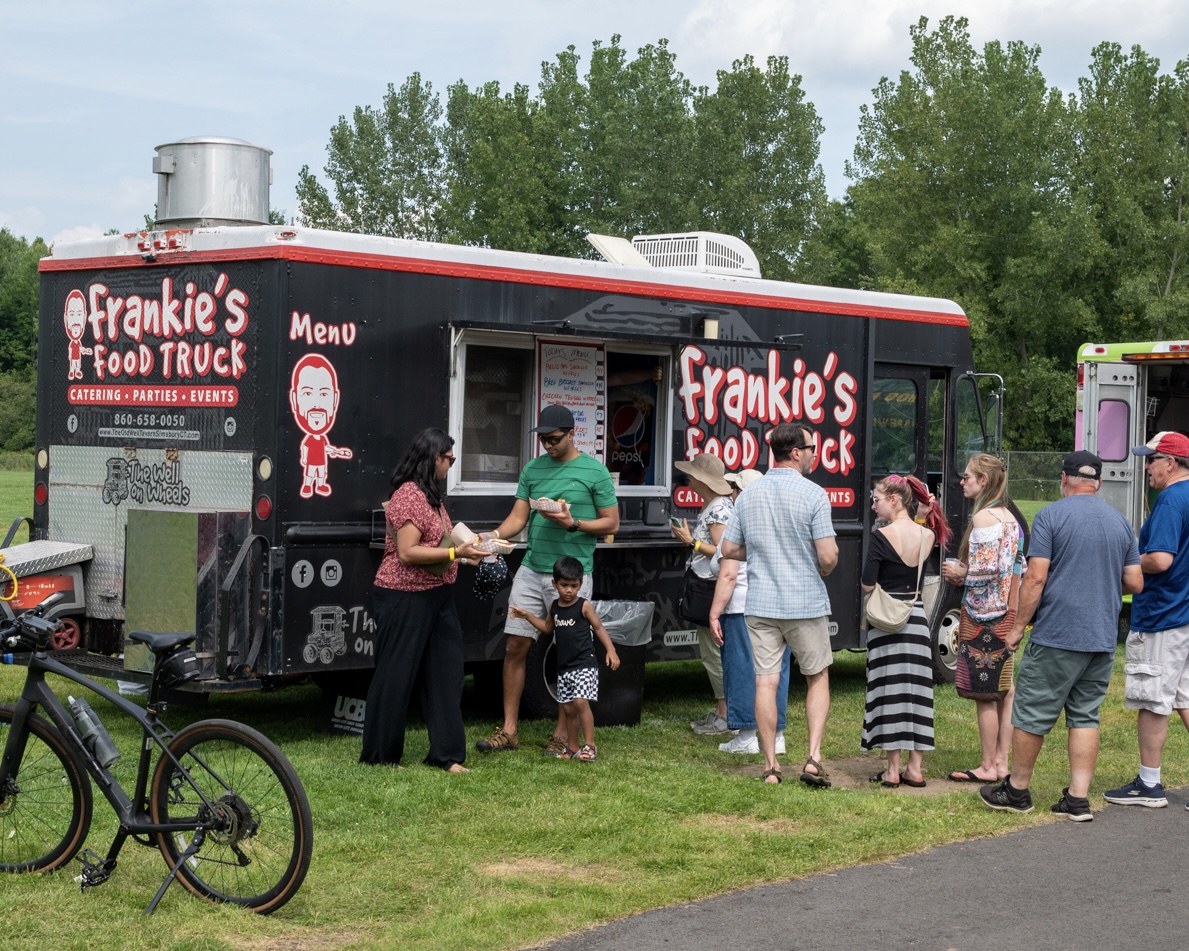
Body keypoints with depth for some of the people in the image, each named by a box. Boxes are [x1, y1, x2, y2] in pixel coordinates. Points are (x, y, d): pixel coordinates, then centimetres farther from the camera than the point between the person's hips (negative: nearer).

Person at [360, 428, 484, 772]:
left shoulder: (431, 495, 15)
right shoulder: (409, 495, -16)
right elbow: (406, 553, -22)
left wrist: (467, 544, 16)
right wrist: (456, 553, -23)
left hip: (435, 596, 10)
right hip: (404, 598, -10)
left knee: (446, 673, 7)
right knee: (395, 676, 1)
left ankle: (446, 754, 12)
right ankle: (379, 755, 12)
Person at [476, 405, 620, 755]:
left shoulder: (594, 471, -2)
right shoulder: (533, 469, 11)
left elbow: (611, 524, 0)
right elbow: (518, 516, 8)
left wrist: (573, 523, -15)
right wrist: (493, 536, -12)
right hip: (532, 569, 4)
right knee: (515, 647, 1)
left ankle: (563, 734, 12)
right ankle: (509, 730, 9)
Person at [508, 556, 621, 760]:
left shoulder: (584, 606, -6)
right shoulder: (554, 607, 10)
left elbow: (599, 628, -1)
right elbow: (548, 628, 27)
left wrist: (610, 650, -10)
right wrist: (528, 616, 19)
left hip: (584, 665, -6)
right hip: (564, 667, 6)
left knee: (581, 702, -18)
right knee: (568, 708, 9)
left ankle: (590, 746, -14)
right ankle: (573, 748, 19)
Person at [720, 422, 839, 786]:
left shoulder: (749, 494, 4)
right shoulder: (812, 494, -12)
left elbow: (729, 549, 8)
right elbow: (828, 556, -16)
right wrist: (822, 569, 6)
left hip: (761, 603, 3)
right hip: (805, 603, -3)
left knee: (765, 681, 4)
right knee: (818, 677, 12)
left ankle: (771, 765, 6)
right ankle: (813, 758, 2)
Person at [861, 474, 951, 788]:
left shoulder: (881, 537, -14)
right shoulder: (927, 535, 0)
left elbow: (867, 585, -14)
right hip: (917, 617, 5)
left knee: (889, 692, 1)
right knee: (917, 690, 10)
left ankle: (893, 770, 4)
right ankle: (915, 768, 13)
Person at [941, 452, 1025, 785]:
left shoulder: (983, 517, -14)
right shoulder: (1010, 517, 14)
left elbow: (988, 568, -22)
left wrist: (960, 573, -4)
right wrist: (964, 572, 13)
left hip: (983, 613, -9)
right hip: (1008, 613, 9)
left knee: (984, 694, -3)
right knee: (1005, 690, 11)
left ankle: (988, 767, 1)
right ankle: (1002, 761, 15)